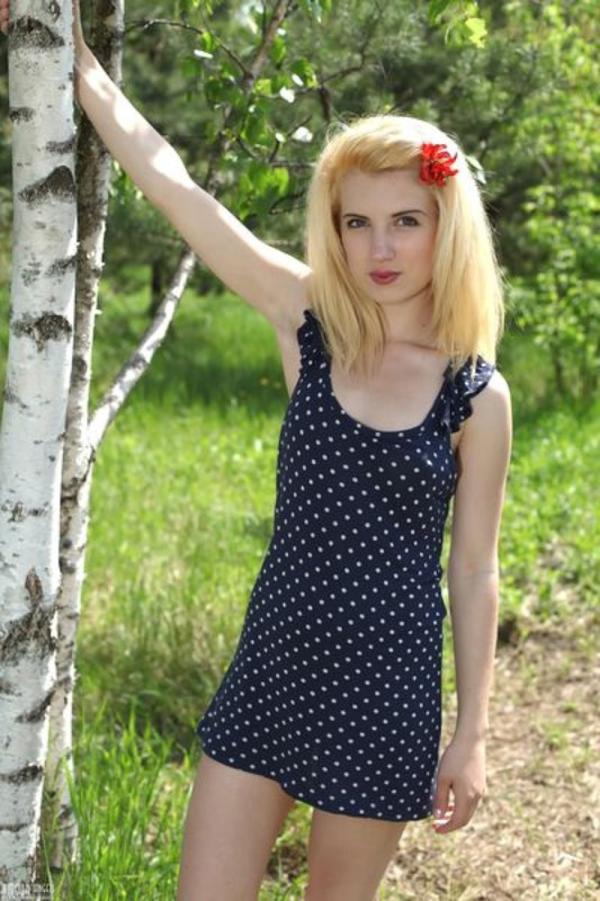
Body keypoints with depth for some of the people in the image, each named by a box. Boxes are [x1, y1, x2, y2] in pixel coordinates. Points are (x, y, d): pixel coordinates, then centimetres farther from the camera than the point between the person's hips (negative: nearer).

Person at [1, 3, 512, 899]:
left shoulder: (478, 395, -7)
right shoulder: (309, 322, -3)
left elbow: (474, 573, -1)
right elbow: (164, 175, -5)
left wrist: (471, 735, 1)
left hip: (387, 688, -2)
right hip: (272, 660, 2)